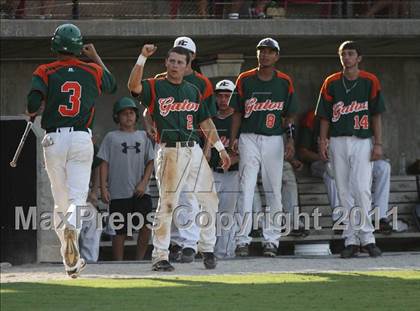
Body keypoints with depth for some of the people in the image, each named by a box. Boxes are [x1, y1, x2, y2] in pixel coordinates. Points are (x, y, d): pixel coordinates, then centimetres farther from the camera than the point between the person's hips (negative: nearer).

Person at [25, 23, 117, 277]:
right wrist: (96, 57, 35)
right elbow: (112, 85, 27)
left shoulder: (45, 72, -1)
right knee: (77, 196, -5)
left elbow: (34, 101, -16)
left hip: (53, 140, 0)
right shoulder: (92, 71, 6)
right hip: (82, 139, 0)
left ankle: (71, 260, 12)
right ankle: (71, 227, -40)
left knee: (61, 200, 11)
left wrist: (32, 113, 7)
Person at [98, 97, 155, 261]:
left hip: (140, 192, 2)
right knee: (119, 232, 2)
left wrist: (144, 183, -4)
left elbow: (150, 162, 10)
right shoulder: (111, 137, 6)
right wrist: (103, 188, -5)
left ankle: (139, 259, 0)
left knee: (146, 226, -12)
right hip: (118, 192, -2)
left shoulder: (143, 136, 12)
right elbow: (104, 164, 3)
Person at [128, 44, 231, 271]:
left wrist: (220, 148, 16)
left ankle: (207, 248, 19)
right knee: (167, 203, -7)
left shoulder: (193, 91, 18)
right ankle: (160, 256, -3)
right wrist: (143, 57, -26)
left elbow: (205, 122, 21)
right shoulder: (154, 87, 2)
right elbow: (133, 86, -19)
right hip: (169, 152, -5)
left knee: (209, 201, 6)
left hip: (194, 150, 5)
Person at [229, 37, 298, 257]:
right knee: (246, 189, -8)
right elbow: (237, 112, 6)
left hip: (274, 140, 1)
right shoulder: (245, 80, 4)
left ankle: (271, 239, 8)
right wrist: (232, 139, -3)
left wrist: (290, 140, -3)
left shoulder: (284, 82, 5)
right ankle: (243, 239, -9)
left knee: (273, 191, 3)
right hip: (249, 138, -1)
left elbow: (289, 115, 8)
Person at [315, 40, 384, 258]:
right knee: (344, 192, 1)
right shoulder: (331, 83, 9)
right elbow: (324, 116, 11)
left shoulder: (370, 81, 4)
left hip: (362, 141, -2)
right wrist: (322, 142, 2)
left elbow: (376, 115, 3)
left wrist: (378, 144, -4)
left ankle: (367, 237, -10)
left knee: (362, 189, -14)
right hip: (338, 142, 2)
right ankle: (351, 240, 3)